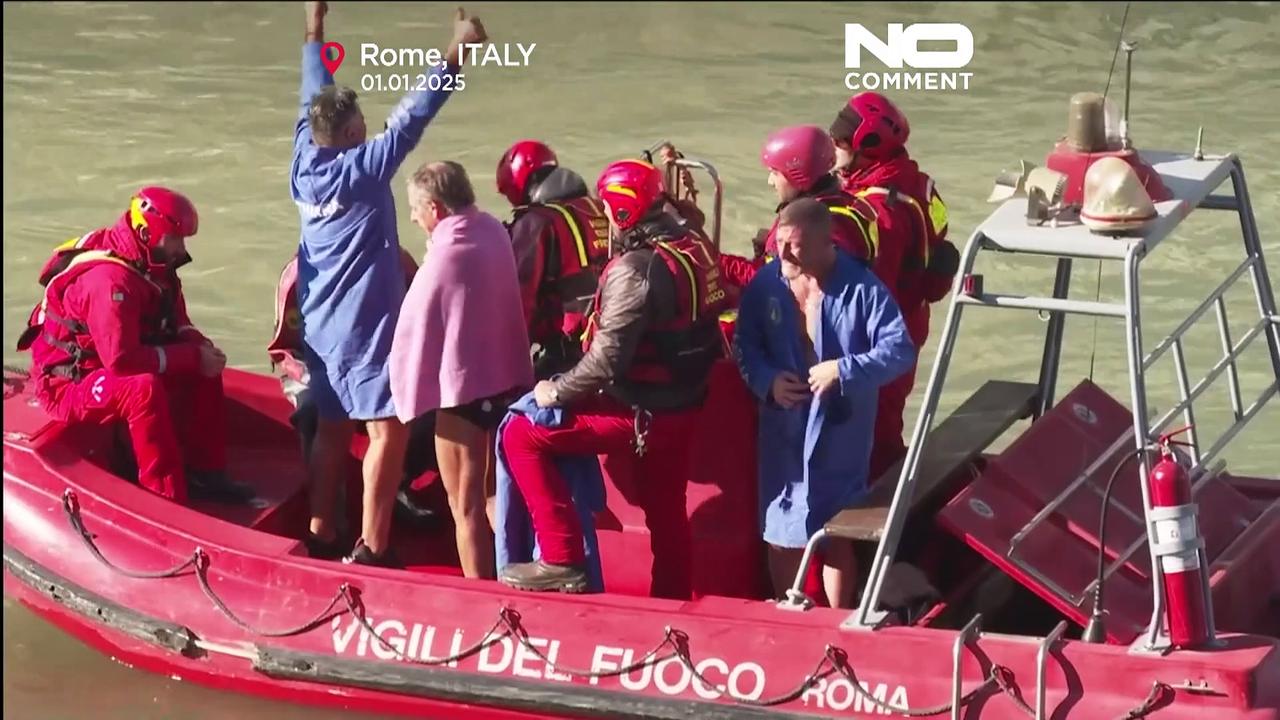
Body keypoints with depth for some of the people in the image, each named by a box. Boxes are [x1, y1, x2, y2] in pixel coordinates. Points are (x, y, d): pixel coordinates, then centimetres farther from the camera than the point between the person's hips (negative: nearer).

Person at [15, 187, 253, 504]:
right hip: (67, 385, -10)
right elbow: (121, 359, -35)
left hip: (108, 371, 10)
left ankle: (206, 472, 4)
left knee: (205, 371, 1)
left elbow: (177, 327, 12)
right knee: (143, 388, -37)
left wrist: (201, 347, -12)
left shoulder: (155, 269, 1)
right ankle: (167, 497, -33)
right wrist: (194, 357, -26)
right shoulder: (110, 280, -29)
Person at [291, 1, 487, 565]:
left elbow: (314, 102, 16)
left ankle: (319, 536, 18)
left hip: (319, 324, 8)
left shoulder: (304, 164, 3)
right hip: (365, 326, -8)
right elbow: (411, 117, -20)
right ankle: (369, 550, -10)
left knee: (331, 428, 16)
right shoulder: (364, 169, -15)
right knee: (388, 430, -6)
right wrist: (455, 55, -20)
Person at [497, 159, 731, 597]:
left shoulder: (636, 270, -23)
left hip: (641, 413, -8)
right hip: (683, 406, 8)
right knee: (666, 512, 22)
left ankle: (562, 561, -4)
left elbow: (607, 360, -25)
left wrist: (556, 391, -10)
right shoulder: (696, 248, 2)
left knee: (521, 436, -2)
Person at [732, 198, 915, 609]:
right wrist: (767, 380, -14)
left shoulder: (860, 288, -14)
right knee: (781, 534, 13)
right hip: (783, 431, 3)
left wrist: (844, 370, -26)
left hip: (839, 432, -3)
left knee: (836, 536, 9)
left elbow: (900, 350, -15)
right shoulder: (766, 284, -4)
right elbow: (744, 346, 5)